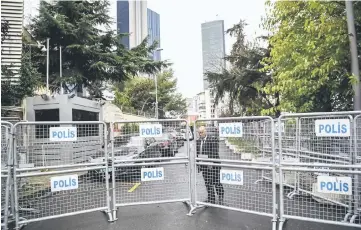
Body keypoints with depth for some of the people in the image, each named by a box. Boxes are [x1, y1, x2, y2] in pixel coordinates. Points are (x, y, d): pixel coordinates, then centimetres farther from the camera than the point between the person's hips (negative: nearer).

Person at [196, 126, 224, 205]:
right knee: (208, 183, 13)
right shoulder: (198, 141, 7)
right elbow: (197, 153, 11)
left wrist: (211, 163, -20)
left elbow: (215, 152, -15)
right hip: (204, 166, 5)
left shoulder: (213, 139, -10)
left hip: (213, 165, -5)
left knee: (217, 183, 5)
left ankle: (221, 199, 22)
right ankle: (211, 199, 26)